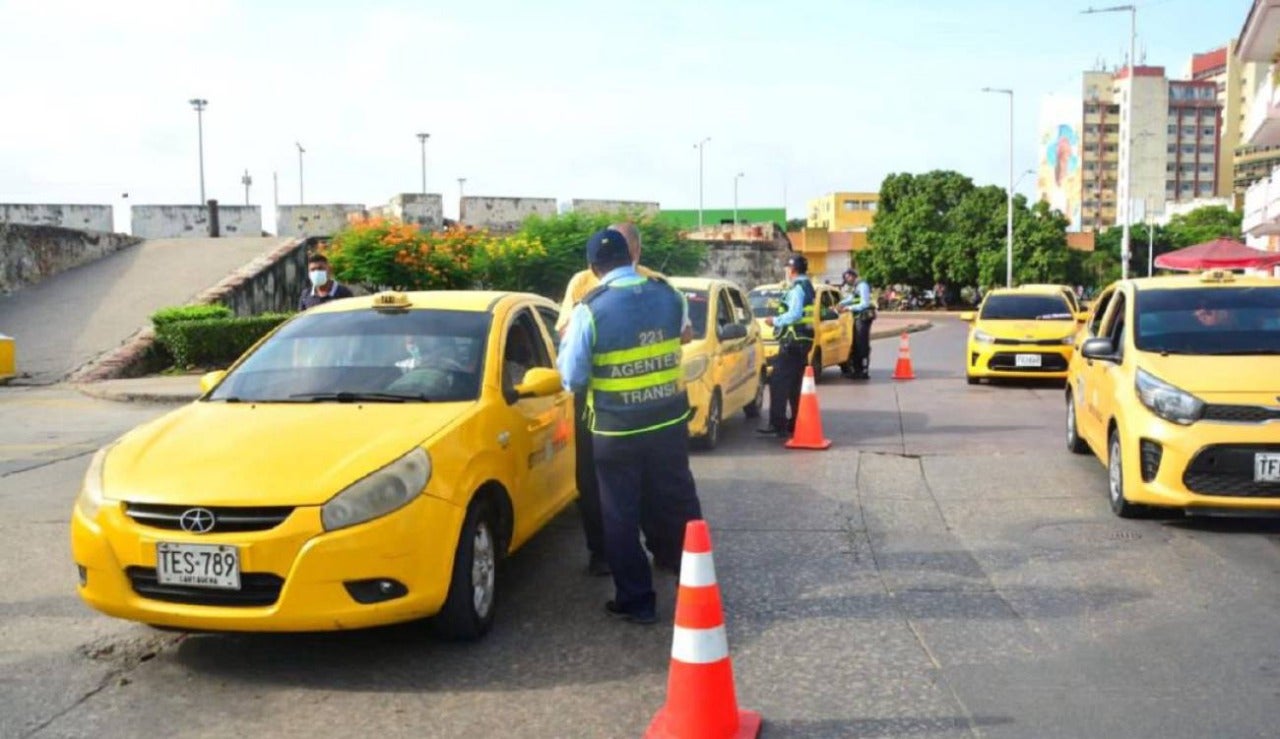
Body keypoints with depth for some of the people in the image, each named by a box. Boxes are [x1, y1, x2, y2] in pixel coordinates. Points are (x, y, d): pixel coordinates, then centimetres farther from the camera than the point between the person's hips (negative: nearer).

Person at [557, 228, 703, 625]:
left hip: (616, 431, -4)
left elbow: (572, 378, -10)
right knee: (679, 507, 17)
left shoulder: (590, 310, -15)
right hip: (670, 422, 4)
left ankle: (636, 601, 16)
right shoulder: (669, 295, -2)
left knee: (622, 517, 9)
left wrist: (567, 339, 8)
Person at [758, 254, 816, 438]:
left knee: (778, 383, -11)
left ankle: (777, 426, -14)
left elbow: (795, 314, -25)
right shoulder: (807, 287, 17)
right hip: (802, 340, 10)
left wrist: (775, 320, -13)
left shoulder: (797, 288, -14)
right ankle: (797, 423, 20)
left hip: (793, 341, -10)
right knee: (795, 385, 15)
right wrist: (780, 319, 14)